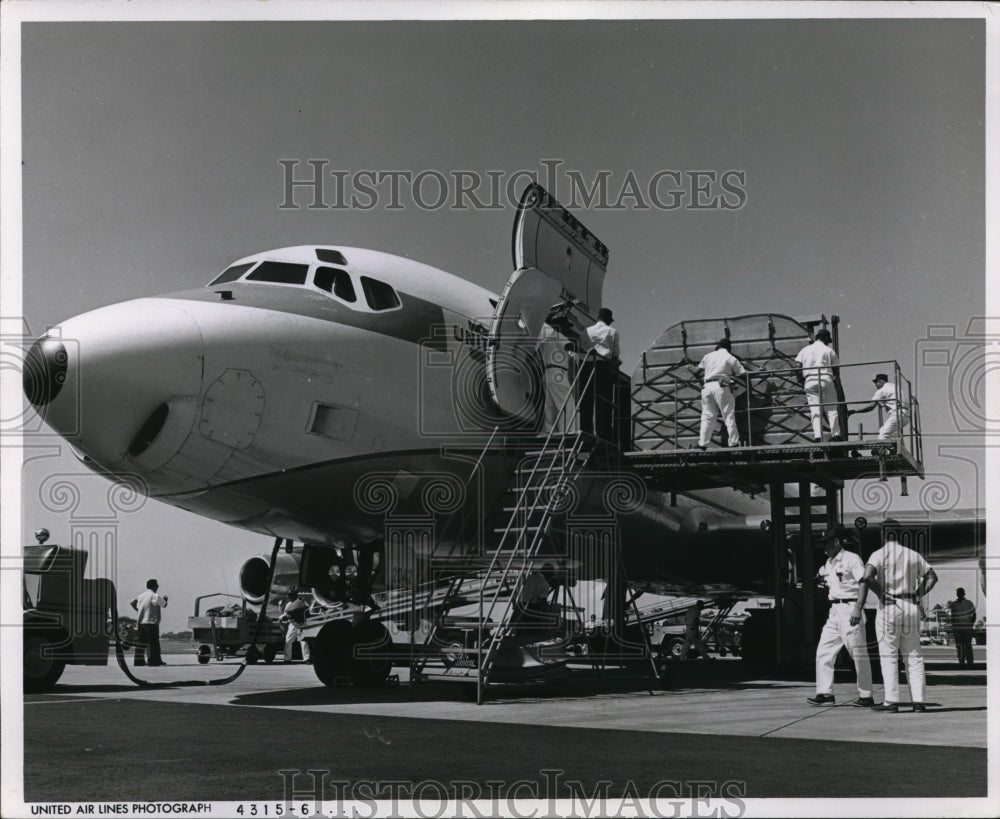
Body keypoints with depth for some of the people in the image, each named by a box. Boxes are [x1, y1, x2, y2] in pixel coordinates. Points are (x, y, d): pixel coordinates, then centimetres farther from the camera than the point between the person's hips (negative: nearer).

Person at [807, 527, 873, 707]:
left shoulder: (851, 559, -9)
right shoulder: (829, 562, 16)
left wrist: (858, 609, -23)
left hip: (850, 609, -9)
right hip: (834, 611, 9)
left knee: (858, 654, -3)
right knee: (824, 651, 4)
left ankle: (866, 696, 3)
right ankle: (825, 693, 7)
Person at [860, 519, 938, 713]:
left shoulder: (879, 554, -6)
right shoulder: (913, 555, 9)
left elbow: (867, 577, -22)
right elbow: (932, 576, 15)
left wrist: (880, 593, -8)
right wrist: (917, 595, 10)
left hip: (888, 608, -4)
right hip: (911, 608, 4)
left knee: (888, 656, 1)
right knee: (914, 656, 9)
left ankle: (891, 701, -3)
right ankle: (918, 700, 4)